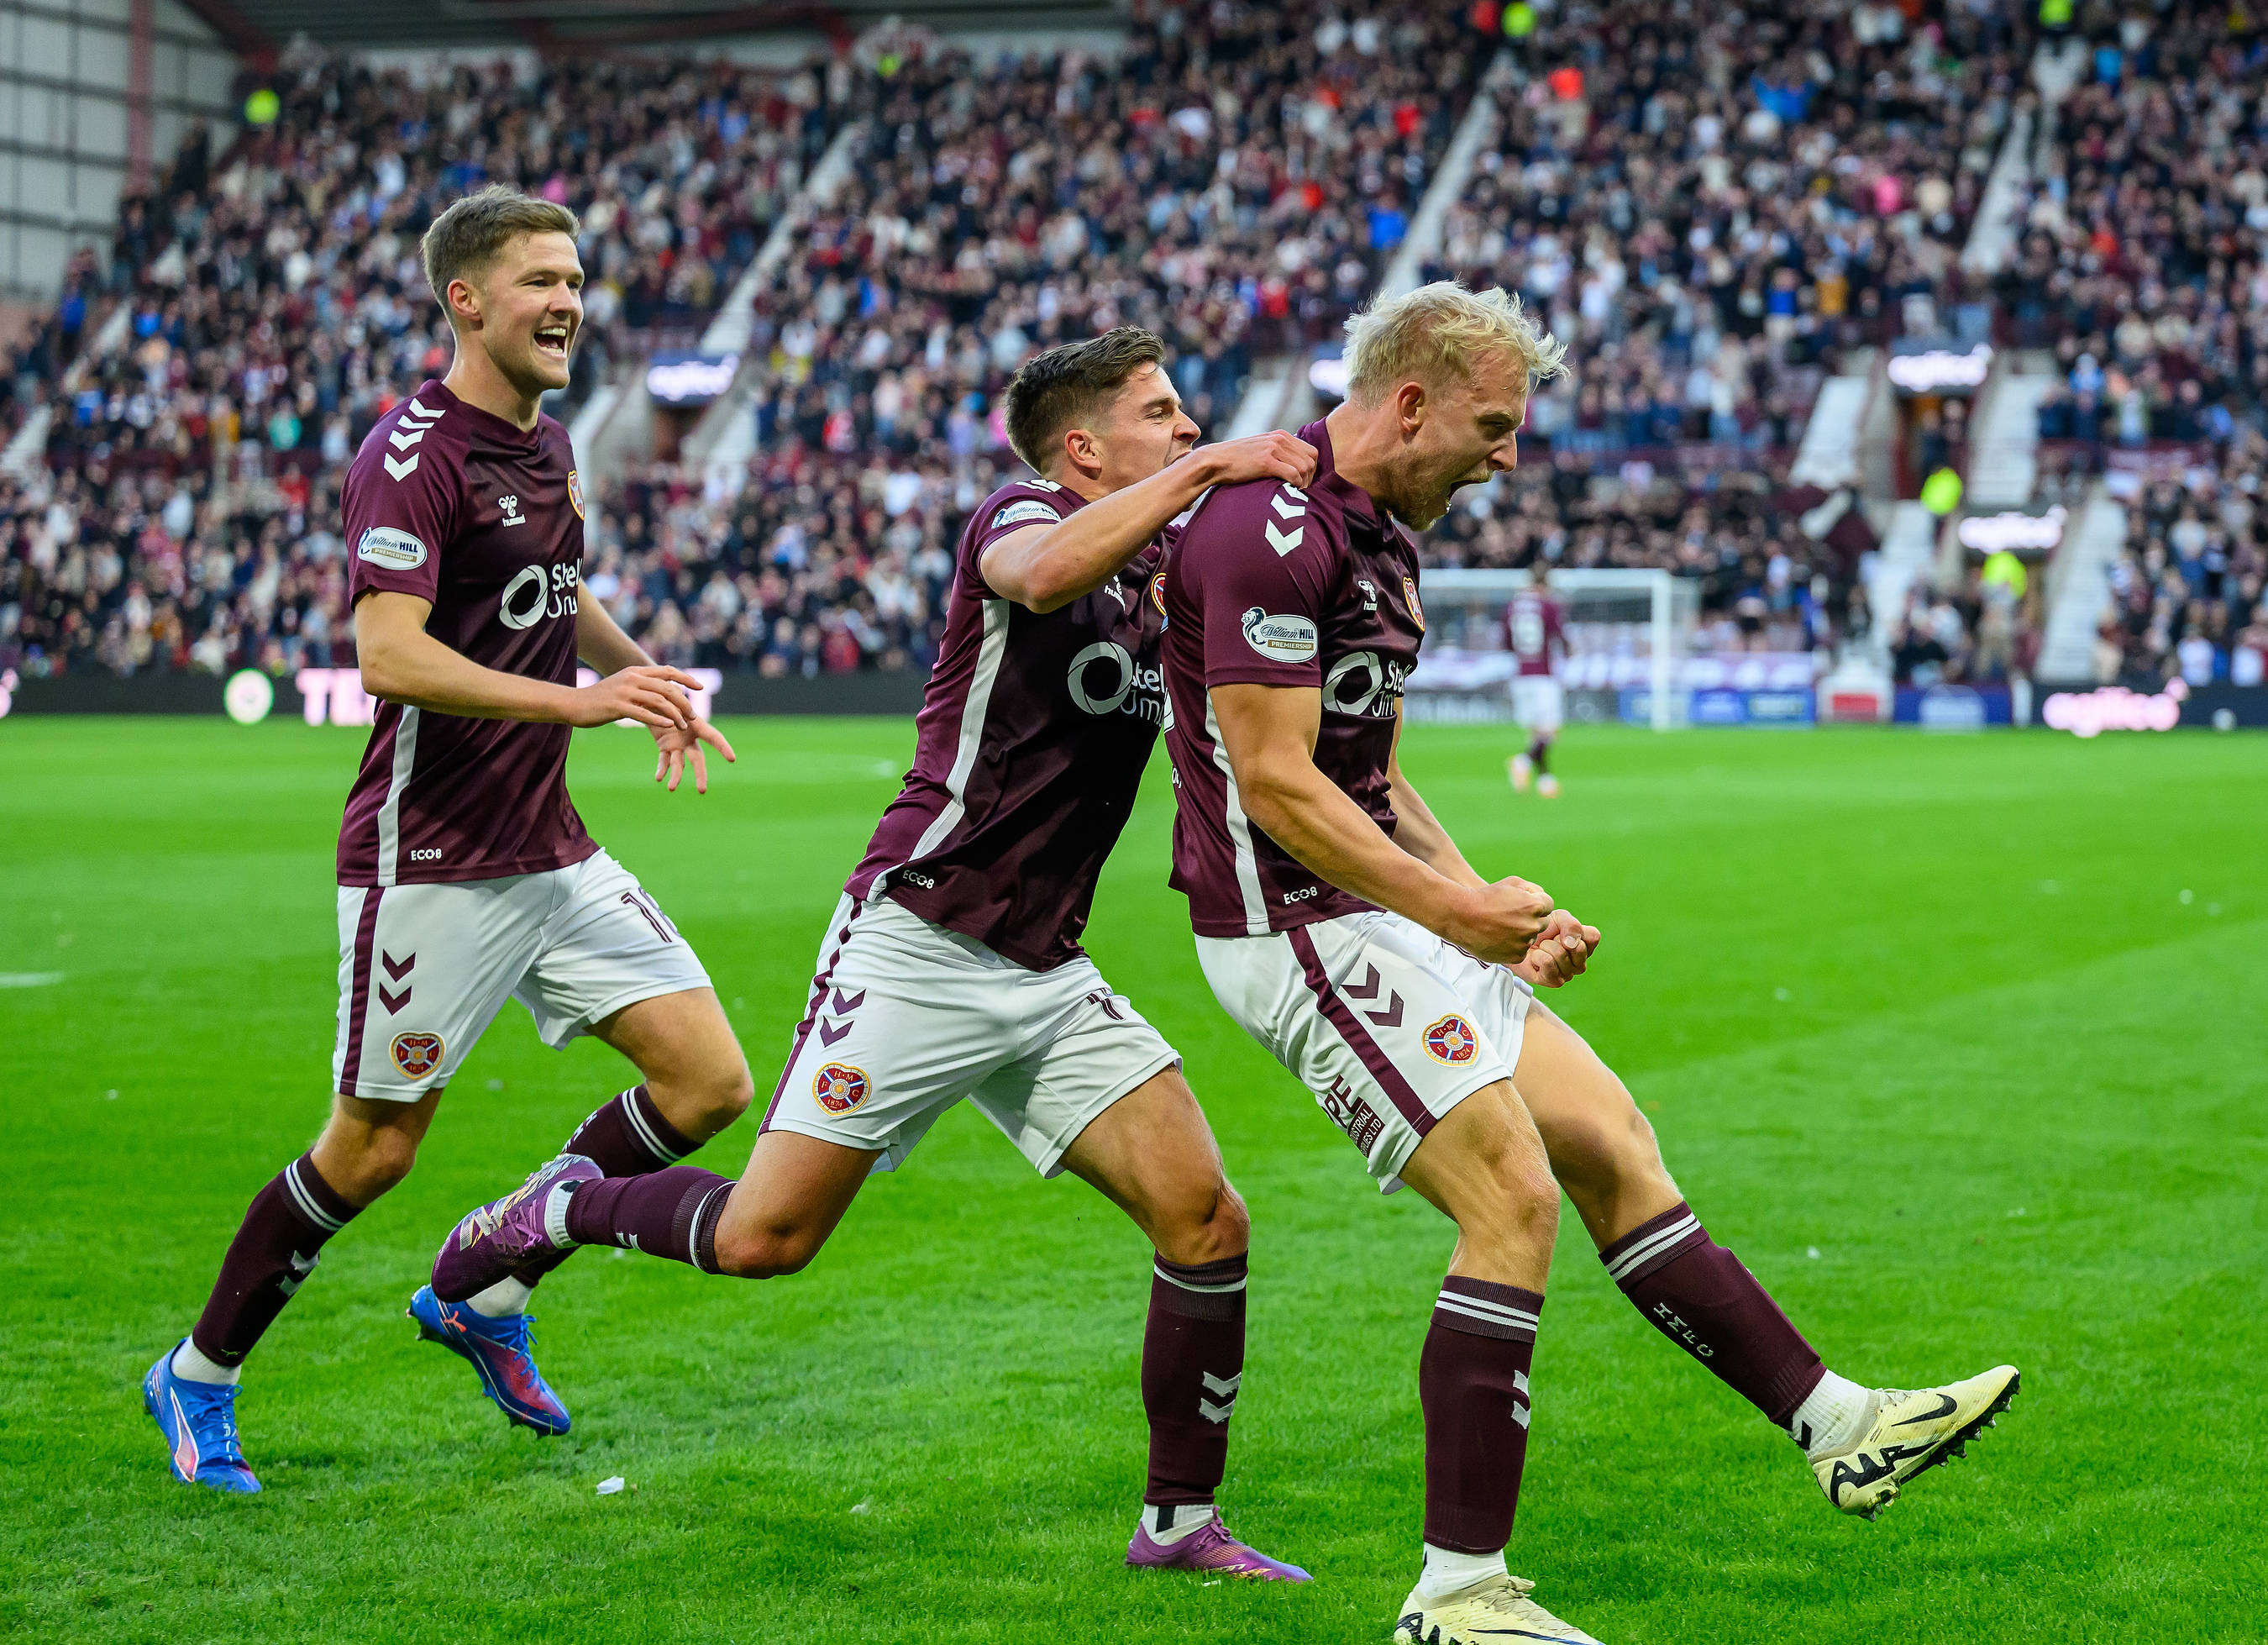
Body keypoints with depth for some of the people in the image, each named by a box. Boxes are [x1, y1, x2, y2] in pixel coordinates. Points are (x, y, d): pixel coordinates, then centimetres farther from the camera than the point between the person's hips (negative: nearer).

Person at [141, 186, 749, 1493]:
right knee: (375, 1149, -1)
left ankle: (489, 1290, 16)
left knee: (710, 1083, 0)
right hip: (430, 860, -8)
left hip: (553, 850, 8)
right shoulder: (414, 455, -16)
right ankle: (199, 1377, 20)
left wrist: (647, 674, 18)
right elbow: (390, 655, -27)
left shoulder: (548, 447, 12)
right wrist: (580, 700, -32)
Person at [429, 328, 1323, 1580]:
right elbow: (1041, 577, -34)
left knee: (1205, 1224, -4)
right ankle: (560, 1211, 22)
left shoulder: (1168, 565, 14)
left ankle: (1180, 1523, 9)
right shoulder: (1022, 514, -10)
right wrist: (1202, 471, -30)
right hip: (919, 944, -7)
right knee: (764, 1237, -6)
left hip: (1048, 979, 7)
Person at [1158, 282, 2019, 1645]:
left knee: (1613, 1146, 9)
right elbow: (1274, 781, -22)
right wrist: (1461, 910, -21)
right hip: (1297, 931, -10)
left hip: (1378, 913, 10)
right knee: (1516, 1202, -14)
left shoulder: (1380, 539, 16)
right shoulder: (1272, 528, -17)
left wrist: (1493, 906, 11)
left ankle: (1838, 1426, 16)